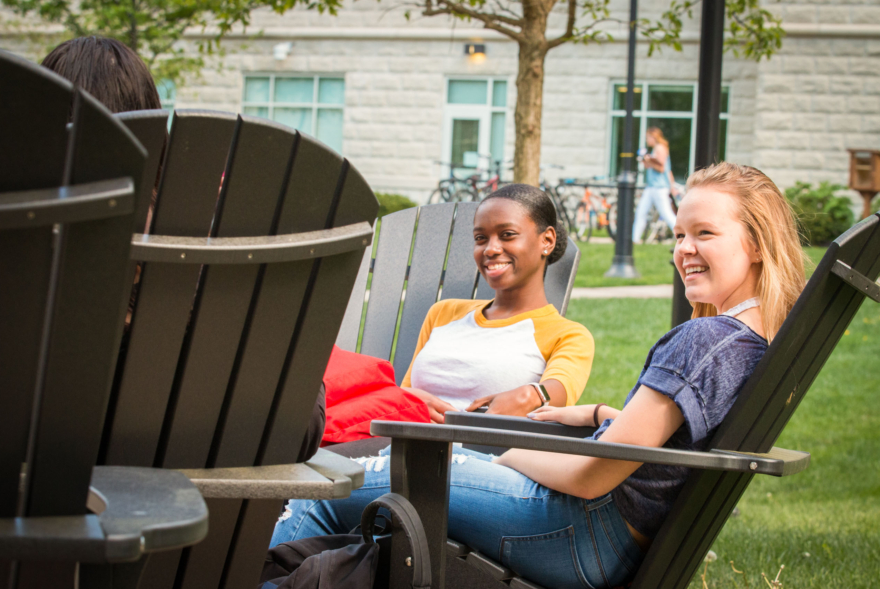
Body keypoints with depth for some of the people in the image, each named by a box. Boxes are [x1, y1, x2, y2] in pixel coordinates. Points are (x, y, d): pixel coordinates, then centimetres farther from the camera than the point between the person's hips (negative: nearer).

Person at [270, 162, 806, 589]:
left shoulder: (703, 339, -24)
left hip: (594, 540, -10)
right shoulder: (762, 339, 5)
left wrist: (508, 454, -8)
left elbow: (593, 477, -24)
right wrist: (594, 415, 20)